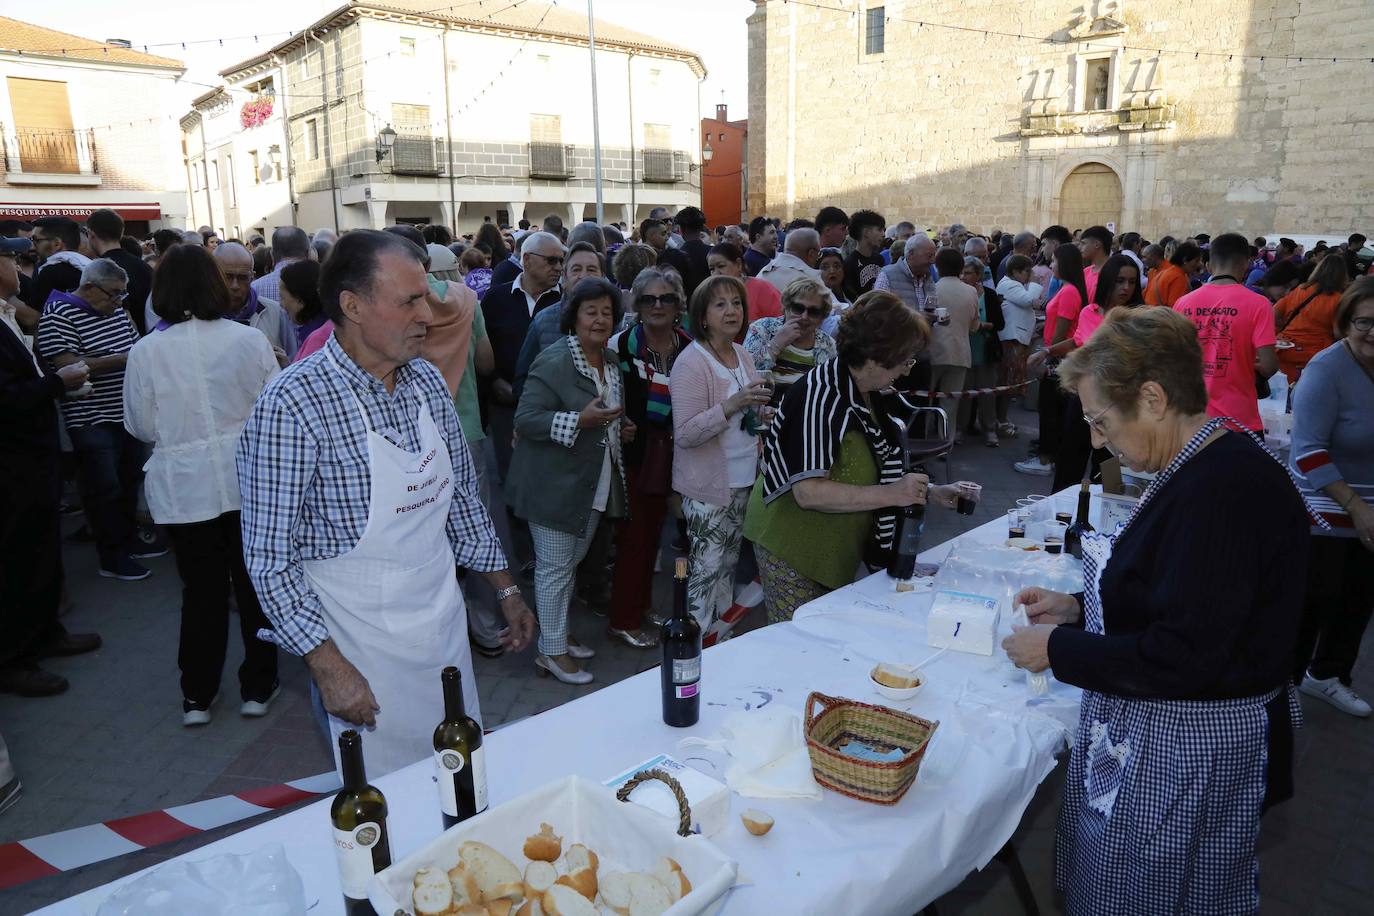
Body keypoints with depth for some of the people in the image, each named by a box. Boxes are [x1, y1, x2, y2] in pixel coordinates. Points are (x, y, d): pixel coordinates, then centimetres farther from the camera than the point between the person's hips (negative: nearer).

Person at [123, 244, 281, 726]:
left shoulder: (145, 352, -8)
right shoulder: (249, 339, -8)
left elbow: (142, 426, 0)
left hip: (185, 487, 0)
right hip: (249, 480, 0)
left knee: (202, 590, 12)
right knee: (253, 583, 12)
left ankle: (197, 695, 23)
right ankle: (257, 687, 22)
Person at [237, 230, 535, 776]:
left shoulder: (428, 382, 0)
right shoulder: (292, 404, -20)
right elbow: (269, 557, -18)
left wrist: (505, 589, 11)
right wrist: (327, 665, -19)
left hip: (445, 624, 6)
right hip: (361, 647, -6)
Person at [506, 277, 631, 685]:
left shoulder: (612, 361, 10)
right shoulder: (554, 362, -17)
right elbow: (526, 419, -21)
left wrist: (620, 428, 7)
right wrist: (579, 420, -30)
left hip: (592, 484, 9)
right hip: (554, 484, -8)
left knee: (571, 563, 19)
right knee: (554, 568, 0)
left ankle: (557, 635, 35)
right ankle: (551, 652, 14)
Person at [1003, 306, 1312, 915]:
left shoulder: (1222, 490, -27)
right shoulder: (1203, 469, 6)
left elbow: (1184, 657, -27)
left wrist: (1058, 650, -17)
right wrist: (1078, 610, 5)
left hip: (1183, 754, -9)